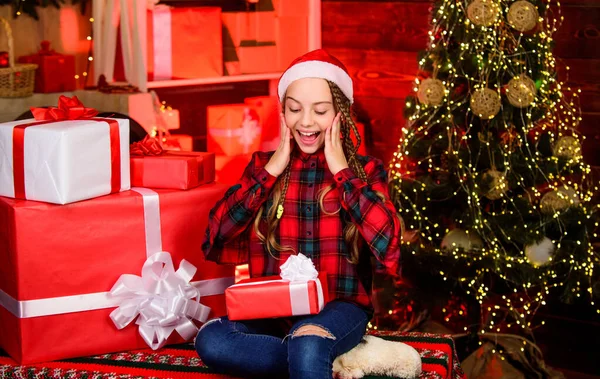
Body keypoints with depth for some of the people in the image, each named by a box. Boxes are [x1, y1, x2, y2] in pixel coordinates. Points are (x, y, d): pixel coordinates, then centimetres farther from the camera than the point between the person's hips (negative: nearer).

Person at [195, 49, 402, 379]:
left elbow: (387, 246, -14)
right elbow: (214, 240, -2)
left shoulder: (365, 170, 5)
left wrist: (341, 171, -7)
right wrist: (271, 171, -3)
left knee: (307, 343, -39)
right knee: (210, 340, -27)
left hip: (339, 308, -5)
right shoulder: (263, 165, 10)